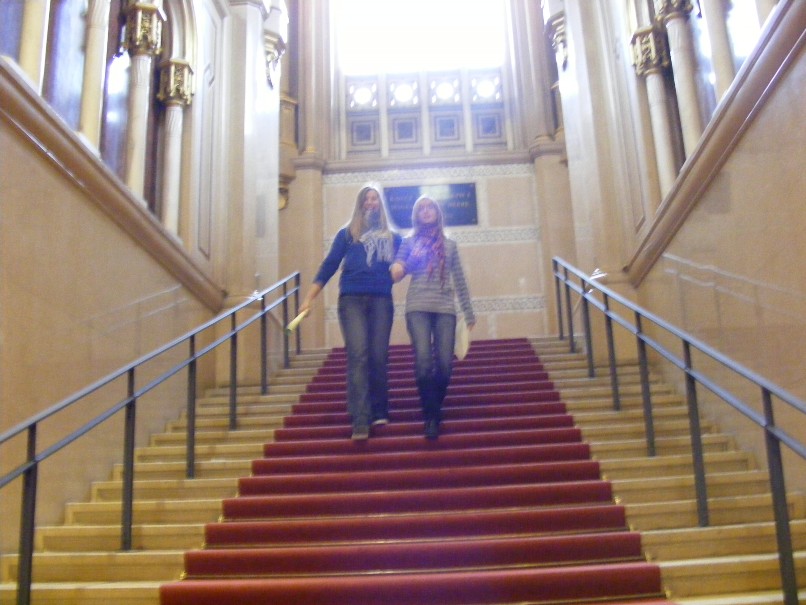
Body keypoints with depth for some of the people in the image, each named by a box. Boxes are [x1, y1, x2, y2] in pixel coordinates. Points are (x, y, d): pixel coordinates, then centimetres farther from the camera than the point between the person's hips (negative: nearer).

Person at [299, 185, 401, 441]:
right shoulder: (347, 234, 13)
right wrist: (309, 298, 3)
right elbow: (329, 266, 8)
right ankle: (360, 421, -17)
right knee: (358, 355, -12)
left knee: (378, 357, -1)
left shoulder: (392, 237, 18)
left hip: (381, 300, 2)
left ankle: (379, 413, 13)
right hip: (352, 299, -1)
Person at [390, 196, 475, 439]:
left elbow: (459, 280, 16)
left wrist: (469, 312, 14)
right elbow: (397, 269, 3)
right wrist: (395, 269, -21)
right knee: (423, 361, -17)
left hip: (445, 309, 2)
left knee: (444, 364, -4)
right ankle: (432, 416, -6)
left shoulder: (449, 244, 16)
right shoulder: (409, 242, 13)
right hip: (418, 307, -1)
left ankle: (433, 410, 18)